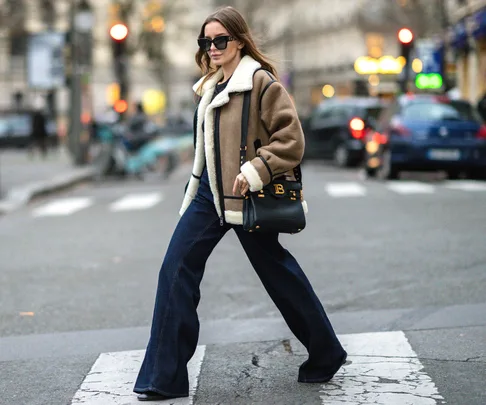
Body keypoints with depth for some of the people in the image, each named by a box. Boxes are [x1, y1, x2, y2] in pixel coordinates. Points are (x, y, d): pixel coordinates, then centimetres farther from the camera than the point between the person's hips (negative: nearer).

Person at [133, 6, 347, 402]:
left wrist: (255, 171, -24)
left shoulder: (261, 82, -11)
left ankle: (326, 355, 27)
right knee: (176, 271, -2)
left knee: (278, 274, 6)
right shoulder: (210, 87, 12)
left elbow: (291, 140, -16)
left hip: (246, 198, -7)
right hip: (208, 193, 7)